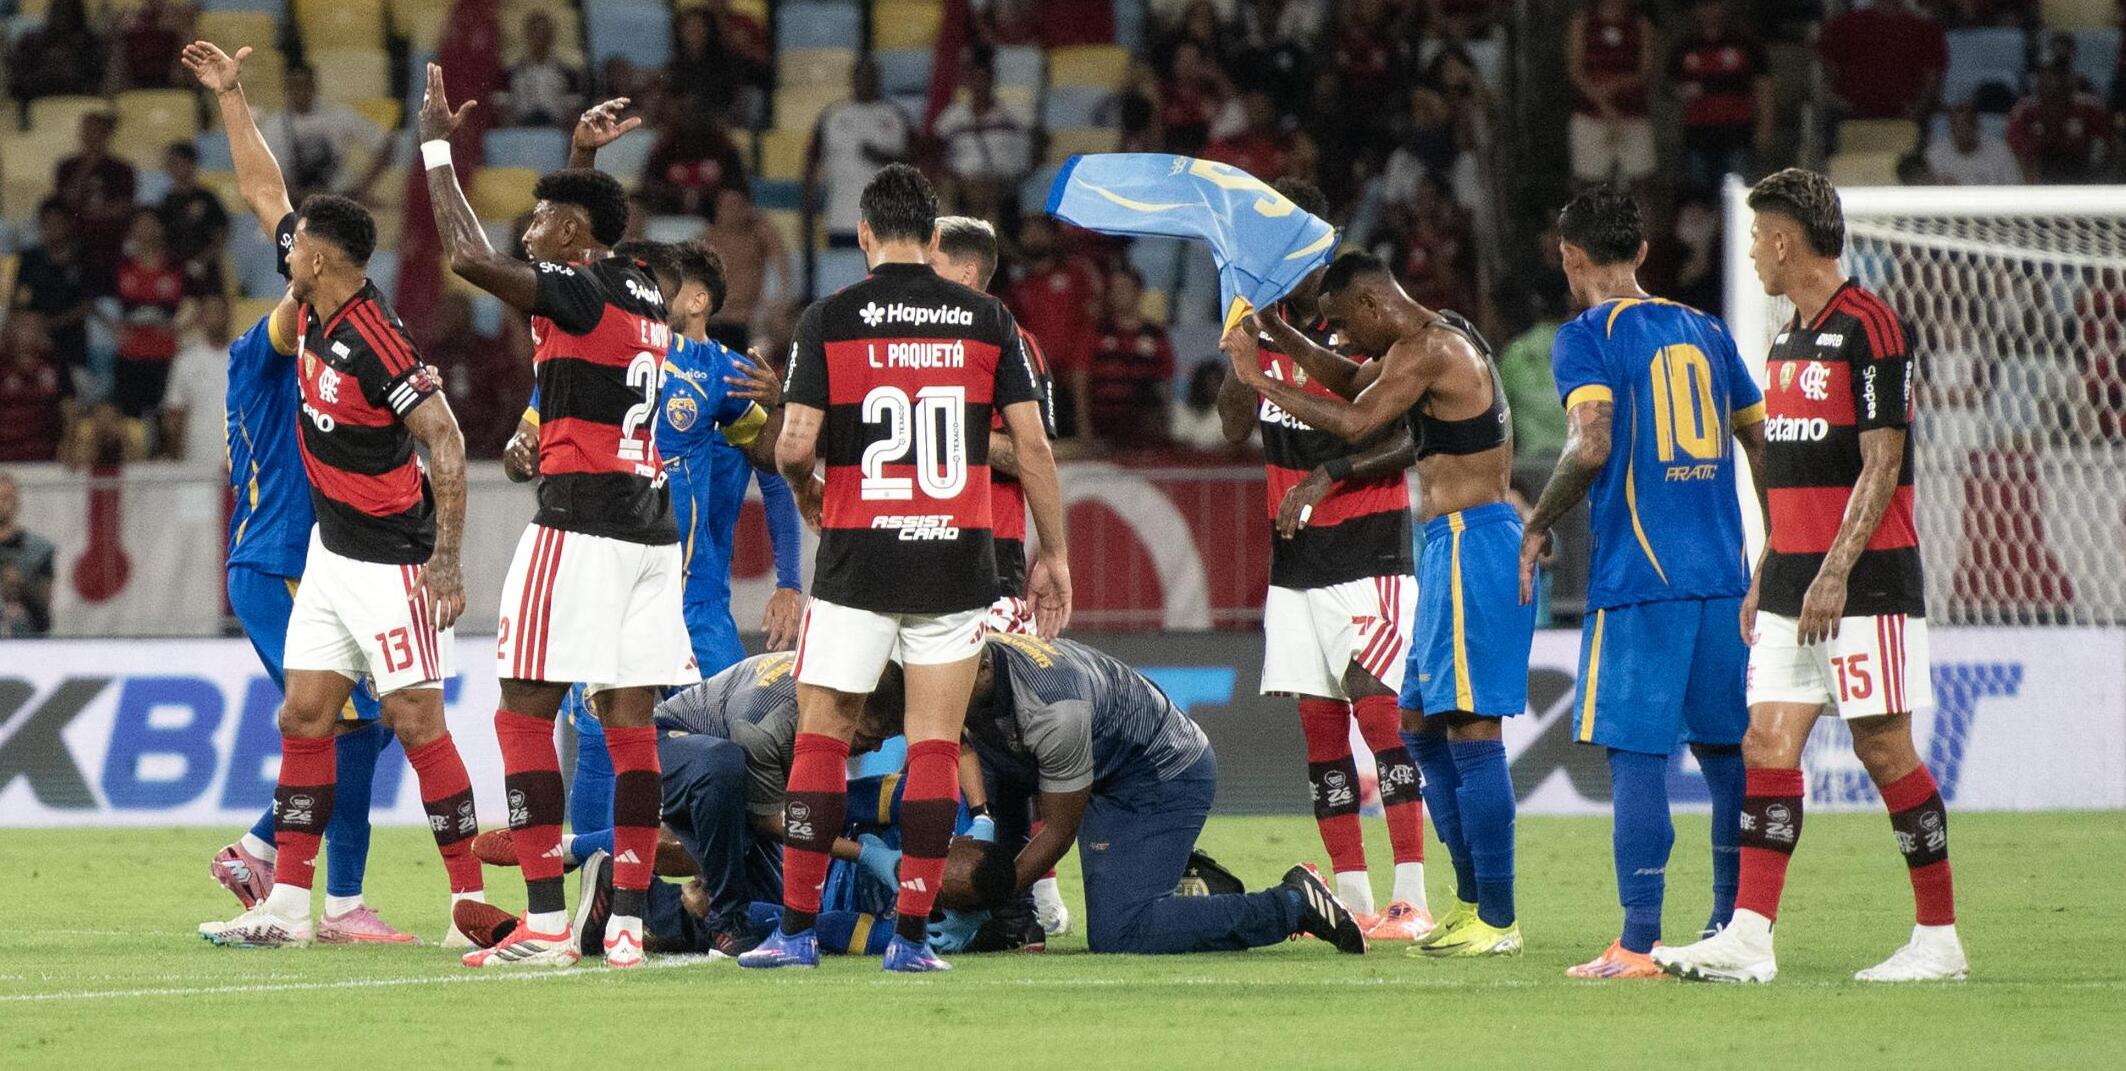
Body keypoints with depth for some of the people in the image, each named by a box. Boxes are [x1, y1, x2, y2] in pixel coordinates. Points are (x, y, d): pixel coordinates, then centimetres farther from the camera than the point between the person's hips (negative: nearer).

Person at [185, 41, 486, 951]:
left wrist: (446, 557, -28)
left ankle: (471, 898, -5)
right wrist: (230, 96, 17)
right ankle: (287, 905, 7)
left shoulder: (377, 342, -23)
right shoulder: (311, 306, 1)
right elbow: (264, 189, 14)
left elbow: (446, 443, -24)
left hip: (392, 559, -9)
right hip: (331, 546, 9)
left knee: (415, 721, -9)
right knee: (305, 717, 6)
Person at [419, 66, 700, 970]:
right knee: (630, 720, 5)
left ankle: (546, 922, -9)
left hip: (580, 524, -8)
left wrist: (437, 146, -10)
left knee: (525, 711, -3)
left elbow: (469, 257, -20)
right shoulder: (645, 295, 14)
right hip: (651, 527, 8)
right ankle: (628, 922, 2)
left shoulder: (574, 292, -10)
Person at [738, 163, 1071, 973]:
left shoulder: (830, 320, -2)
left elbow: (796, 444, -8)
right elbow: (1032, 443, 1)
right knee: (936, 743, 5)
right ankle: (912, 932, 1)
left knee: (821, 734, 6)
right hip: (956, 561, 1)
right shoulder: (986, 319, 3)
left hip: (857, 558, -1)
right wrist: (1053, 553, 10)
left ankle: (797, 929, 2)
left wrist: (806, 496, 15)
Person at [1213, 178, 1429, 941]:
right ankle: (1352, 898, 7)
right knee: (1319, 721, 4)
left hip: (1368, 543, -7)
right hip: (1295, 556, 7)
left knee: (1375, 707, -13)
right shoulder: (1269, 323, 11)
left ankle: (1411, 900, -14)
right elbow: (1236, 425, 5)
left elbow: (1394, 440, -11)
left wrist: (1328, 476, -23)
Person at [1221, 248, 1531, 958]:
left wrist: (1258, 377, -15)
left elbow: (1354, 421, -22)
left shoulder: (1426, 351, -14)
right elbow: (1350, 379, 33)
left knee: (1471, 727, -11)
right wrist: (1274, 332, 24)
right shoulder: (1441, 339, 18)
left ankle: (1498, 920, -11)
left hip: (1470, 546, -11)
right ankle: (1472, 896, 20)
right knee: (1422, 723, 16)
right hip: (1456, 547, 11)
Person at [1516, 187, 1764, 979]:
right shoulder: (1704, 331, 15)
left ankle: (1639, 945, -9)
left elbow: (1591, 445, -18)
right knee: (1728, 751, 12)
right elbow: (1764, 444, 17)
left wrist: (1537, 528, -4)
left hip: (1637, 579, -6)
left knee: (1637, 753, -5)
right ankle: (1733, 929, 15)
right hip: (1722, 574, 6)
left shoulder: (1587, 336, -4)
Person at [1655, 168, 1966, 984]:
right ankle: (1748, 938, -4)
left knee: (1883, 746, -5)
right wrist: (1765, 578, 18)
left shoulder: (1870, 328, -11)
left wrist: (1835, 571, -20)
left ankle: (1939, 938, 3)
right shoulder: (1786, 342, 16)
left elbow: (1881, 465, -15)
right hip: (1794, 578, 8)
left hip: (1865, 580, -8)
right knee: (1768, 742, 0)